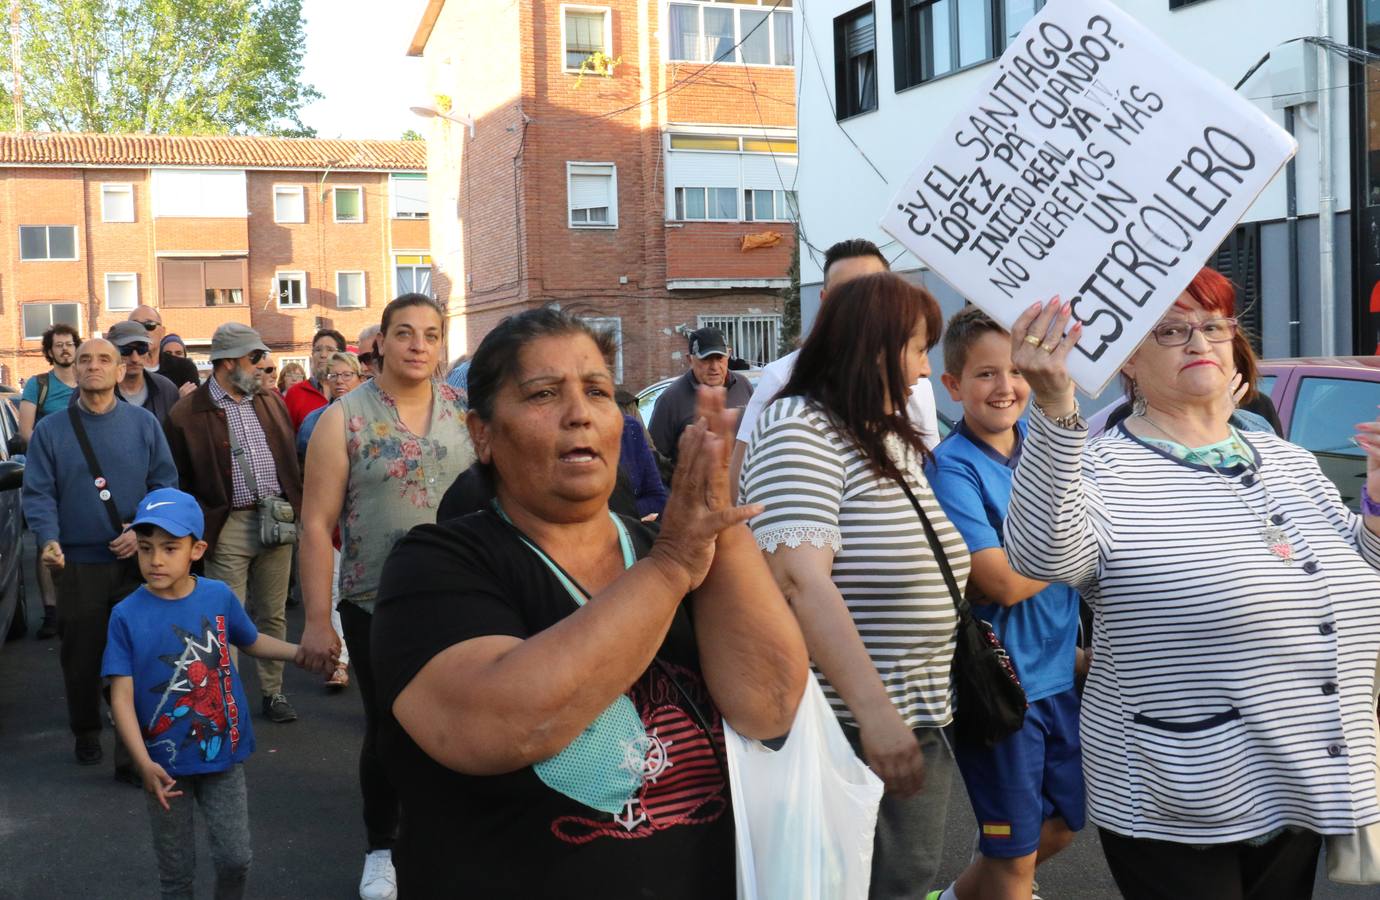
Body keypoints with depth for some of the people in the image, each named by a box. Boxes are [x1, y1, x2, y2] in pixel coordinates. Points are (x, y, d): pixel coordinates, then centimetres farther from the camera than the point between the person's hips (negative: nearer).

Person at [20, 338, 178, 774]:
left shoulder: (144, 423, 3)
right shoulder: (50, 431, 2)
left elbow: (165, 482, 2)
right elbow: (39, 493, -3)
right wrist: (48, 540, -20)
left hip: (138, 561, 0)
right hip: (77, 563, 1)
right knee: (81, 657, 10)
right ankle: (86, 734, 32)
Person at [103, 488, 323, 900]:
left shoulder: (219, 596, -5)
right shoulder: (126, 615, -12)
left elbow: (251, 642, 14)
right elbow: (122, 697, -13)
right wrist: (143, 762, -23)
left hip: (223, 752, 1)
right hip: (166, 762, -1)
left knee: (235, 858, 6)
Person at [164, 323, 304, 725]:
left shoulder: (272, 401, 10)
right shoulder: (188, 413, -5)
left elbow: (293, 460, 15)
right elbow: (179, 481, -3)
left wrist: (297, 510, 8)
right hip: (226, 527, -4)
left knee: (273, 615, 12)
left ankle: (272, 692, 23)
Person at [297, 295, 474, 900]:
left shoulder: (466, 413, 2)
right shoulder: (344, 419, -5)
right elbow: (318, 523, -7)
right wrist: (317, 620, -9)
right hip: (376, 606, -2)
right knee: (387, 728, 12)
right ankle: (381, 849, 33)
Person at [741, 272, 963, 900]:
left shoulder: (896, 438, 14)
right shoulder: (801, 429, -15)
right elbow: (798, 578, -27)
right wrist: (875, 710, -30)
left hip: (922, 719, 9)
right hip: (854, 729, -8)